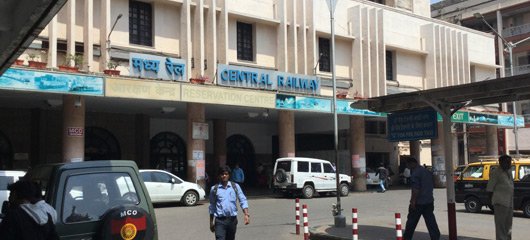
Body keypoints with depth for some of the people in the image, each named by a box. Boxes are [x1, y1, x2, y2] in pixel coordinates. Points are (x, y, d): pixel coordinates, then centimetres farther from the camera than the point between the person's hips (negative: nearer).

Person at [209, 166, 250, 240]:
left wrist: (246, 214, -12)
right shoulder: (214, 189, 2)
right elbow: (212, 207, 10)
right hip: (220, 220, -2)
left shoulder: (235, 186, 3)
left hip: (232, 219, 2)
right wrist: (211, 222, 12)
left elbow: (243, 201, 1)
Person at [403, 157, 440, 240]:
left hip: (419, 202, -8)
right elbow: (432, 185, 22)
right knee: (431, 222, 5)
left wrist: (413, 201, -20)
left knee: (411, 222, 5)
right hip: (429, 201, 8)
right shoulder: (427, 171, 14)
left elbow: (416, 189, -22)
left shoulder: (415, 173, -14)